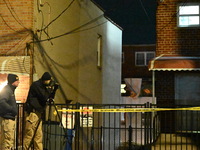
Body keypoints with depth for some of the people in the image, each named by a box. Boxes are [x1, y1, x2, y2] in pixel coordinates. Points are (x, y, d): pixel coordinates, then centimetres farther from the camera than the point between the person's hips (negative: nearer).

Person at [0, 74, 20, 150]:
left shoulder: (11, 90, 17)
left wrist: (14, 110, 10)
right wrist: (12, 109, -23)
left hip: (11, 118, 10)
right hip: (7, 118, -10)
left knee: (11, 139, 14)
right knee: (8, 139, -10)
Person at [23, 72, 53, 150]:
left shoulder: (42, 86, 16)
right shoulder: (36, 85, -11)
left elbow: (47, 97, 18)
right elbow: (44, 97, -18)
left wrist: (54, 90, 6)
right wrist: (49, 89, -5)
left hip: (38, 113, 9)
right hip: (33, 112, -9)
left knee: (38, 135, 7)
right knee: (29, 135, -7)